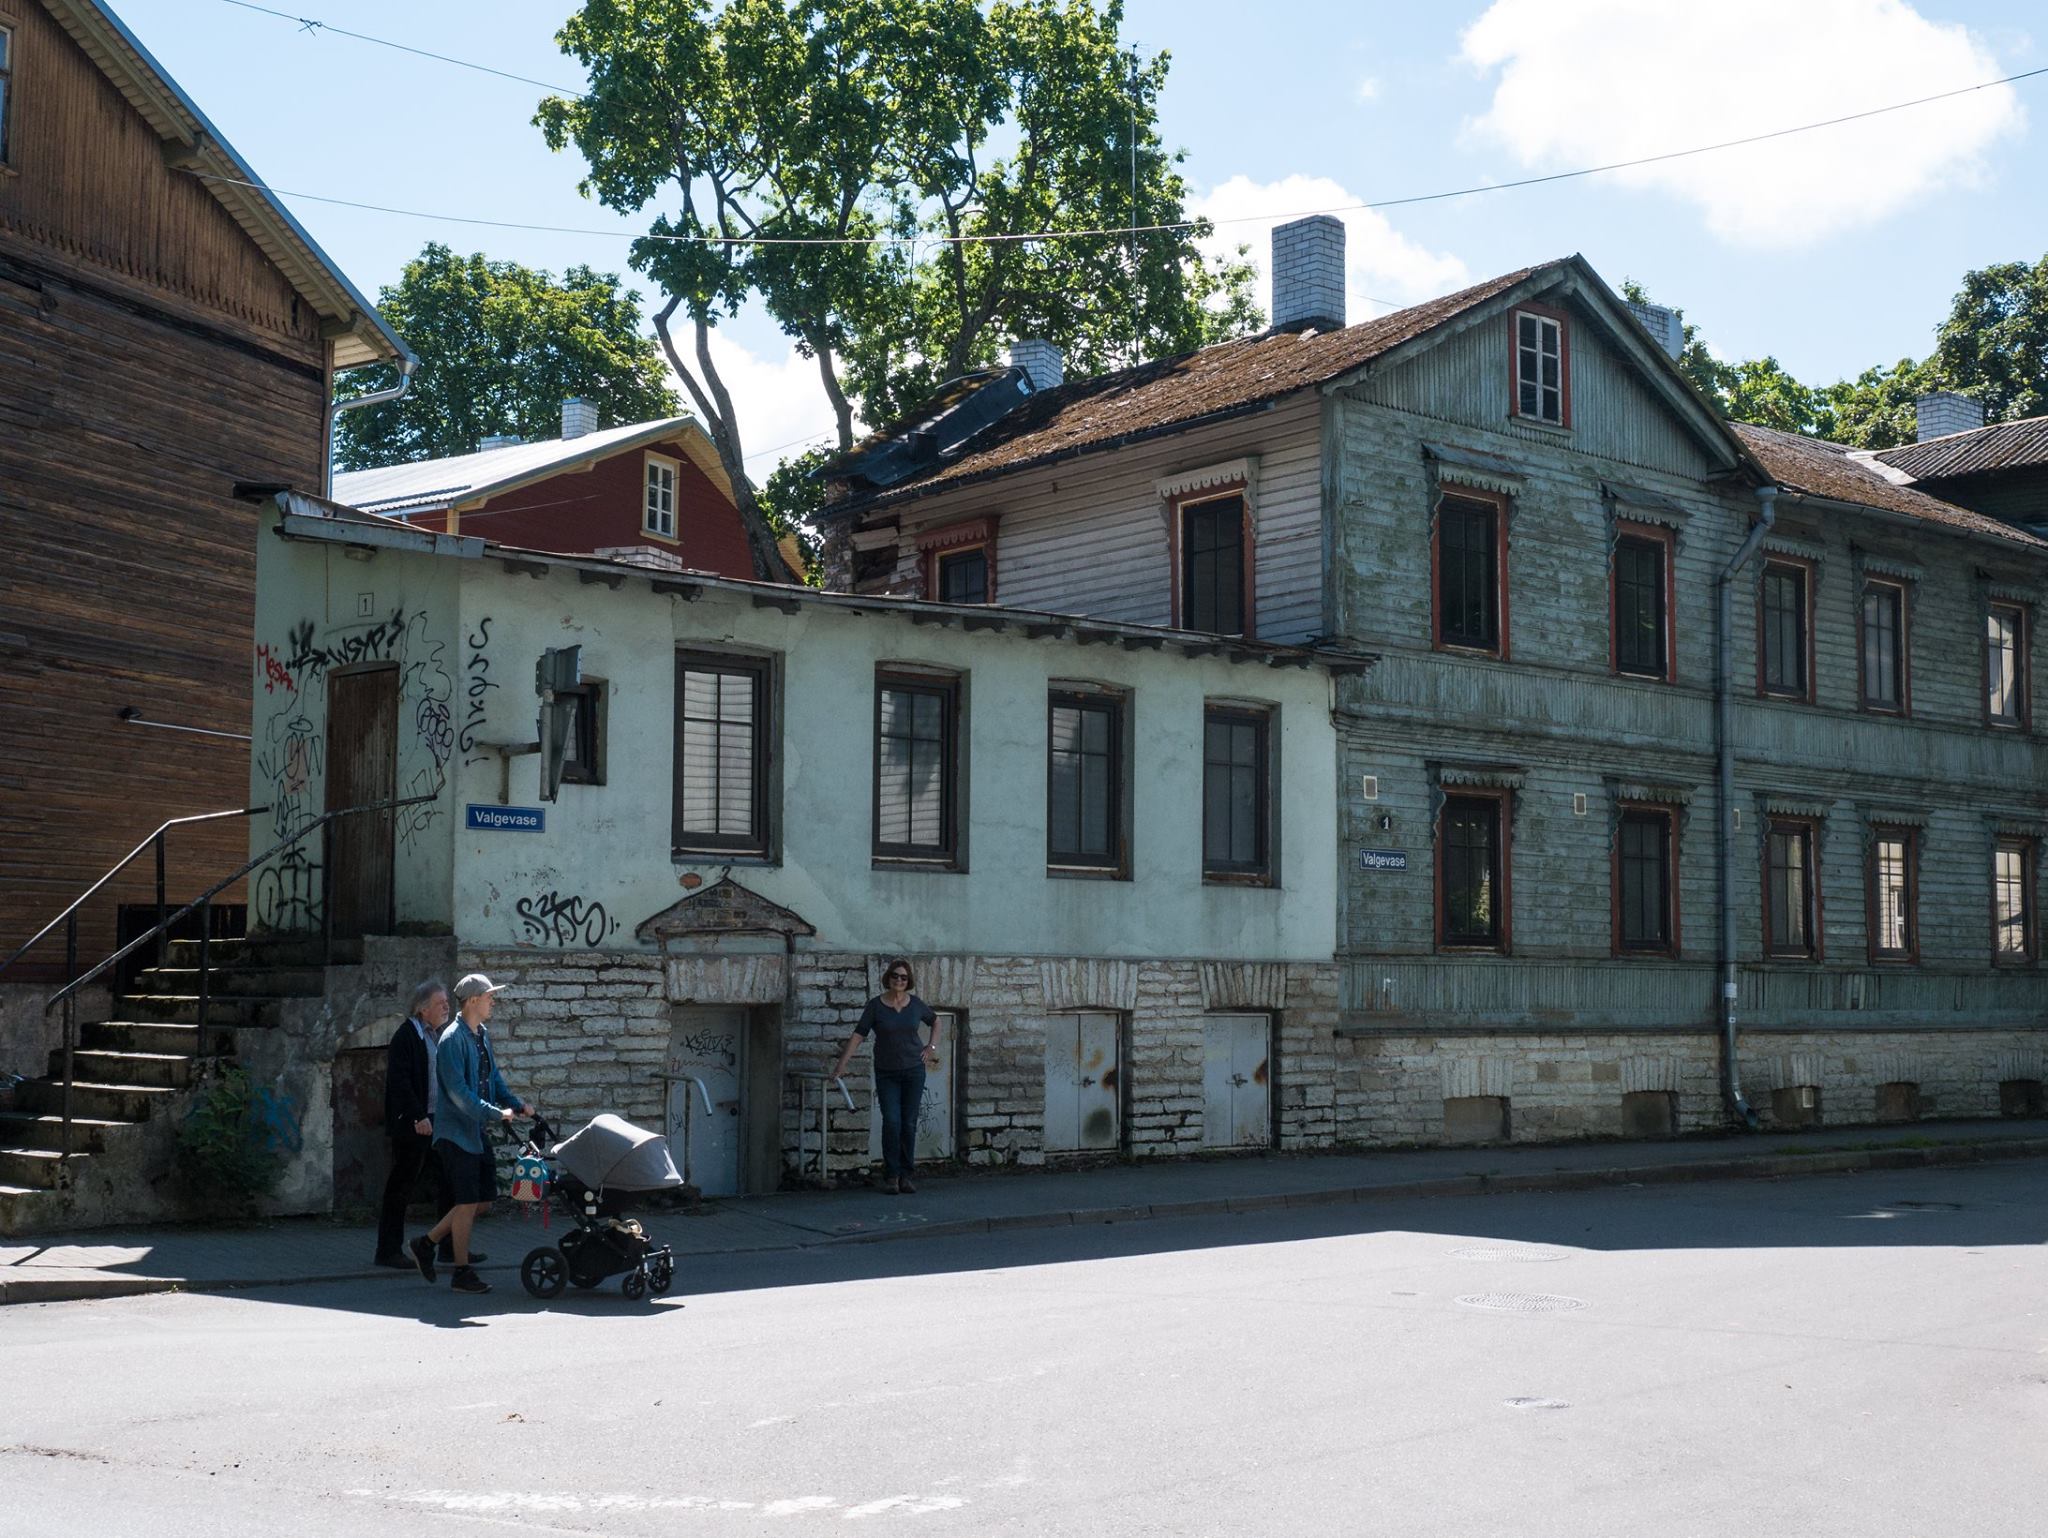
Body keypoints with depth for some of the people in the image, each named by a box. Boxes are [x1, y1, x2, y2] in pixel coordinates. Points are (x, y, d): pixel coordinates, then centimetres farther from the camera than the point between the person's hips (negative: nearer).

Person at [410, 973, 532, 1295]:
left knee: (484, 1200, 11)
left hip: (477, 1132, 9)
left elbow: (493, 1076, 18)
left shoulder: (482, 1035, 12)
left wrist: (517, 1104, 3)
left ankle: (427, 1243, 23)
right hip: (457, 1132, -9)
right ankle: (462, 1273, 8)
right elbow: (458, 1091, -23)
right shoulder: (453, 1039, -17)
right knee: (468, 1202, -3)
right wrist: (496, 1113, -24)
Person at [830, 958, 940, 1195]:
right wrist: (842, 1065, -12)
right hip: (886, 1074, -2)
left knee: (909, 1124, 2)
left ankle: (905, 1175, 11)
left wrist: (932, 1046, 8)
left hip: (913, 1071, 2)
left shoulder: (916, 1004, 1)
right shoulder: (875, 1005, -6)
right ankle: (890, 1175, -1)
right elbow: (858, 1035, -7)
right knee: (891, 1122, -12)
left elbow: (935, 1021, 21)